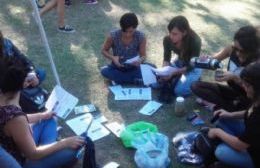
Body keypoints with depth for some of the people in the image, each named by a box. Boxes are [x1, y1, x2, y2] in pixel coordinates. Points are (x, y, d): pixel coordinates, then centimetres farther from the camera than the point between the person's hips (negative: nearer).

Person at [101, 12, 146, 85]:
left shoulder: (141, 37, -18)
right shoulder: (113, 36, -20)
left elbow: (143, 55, -8)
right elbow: (104, 50, -5)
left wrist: (140, 60, -32)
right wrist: (113, 58, -26)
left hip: (133, 69, 0)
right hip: (117, 68, 0)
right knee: (104, 71, -32)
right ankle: (136, 80, -21)